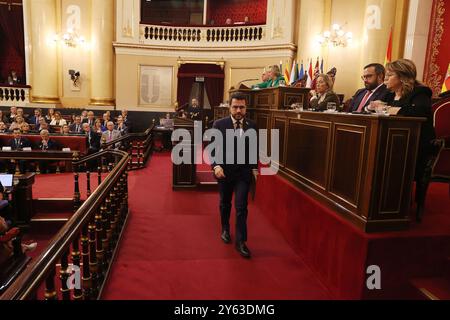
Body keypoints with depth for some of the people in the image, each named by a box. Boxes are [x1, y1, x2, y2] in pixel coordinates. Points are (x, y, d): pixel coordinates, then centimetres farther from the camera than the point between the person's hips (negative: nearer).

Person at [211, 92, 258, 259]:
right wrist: (216, 165, -21)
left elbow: (254, 149, 8)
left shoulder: (252, 126, -1)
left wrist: (254, 168, 3)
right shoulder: (219, 124, -7)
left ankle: (241, 241, 9)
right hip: (225, 171, 0)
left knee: (241, 207, -3)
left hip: (244, 172, 0)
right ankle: (225, 229, 43)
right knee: (225, 203, 19)